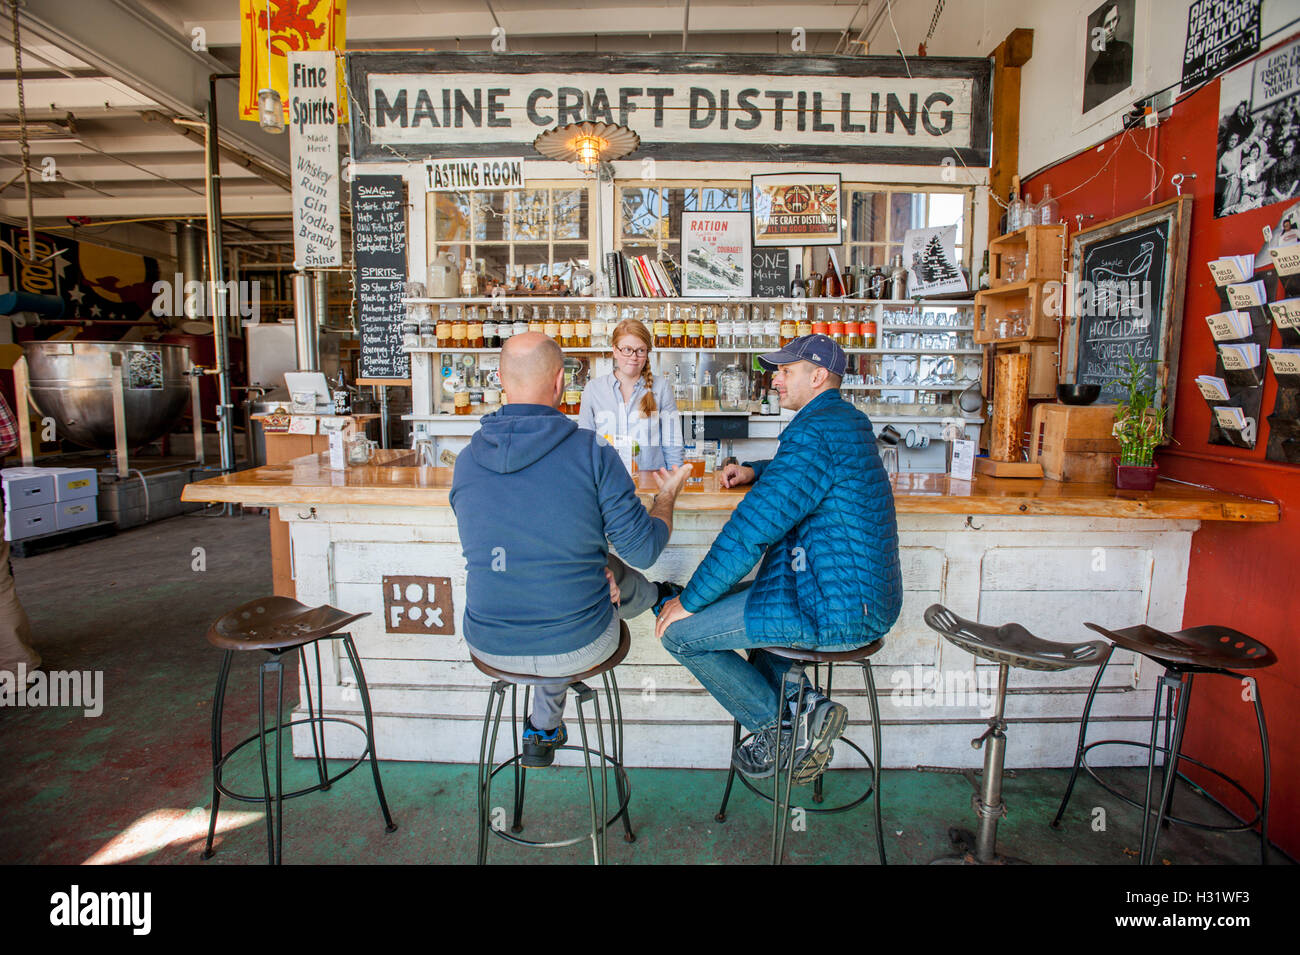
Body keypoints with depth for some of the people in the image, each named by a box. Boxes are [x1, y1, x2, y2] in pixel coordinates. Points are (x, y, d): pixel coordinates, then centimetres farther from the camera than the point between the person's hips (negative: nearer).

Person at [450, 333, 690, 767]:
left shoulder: (466, 460, -3)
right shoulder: (593, 454, -17)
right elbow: (644, 550, -10)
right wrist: (668, 493, 10)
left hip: (489, 647, 4)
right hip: (577, 648, -3)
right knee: (617, 568, 23)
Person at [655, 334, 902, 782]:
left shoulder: (813, 432, -20)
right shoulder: (849, 420, 13)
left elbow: (751, 530, -23)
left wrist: (688, 601, -13)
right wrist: (754, 471, 17)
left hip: (834, 611, -10)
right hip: (869, 594, 10)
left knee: (682, 631, -5)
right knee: (732, 595, 28)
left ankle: (778, 724, 8)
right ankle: (801, 702, 14)